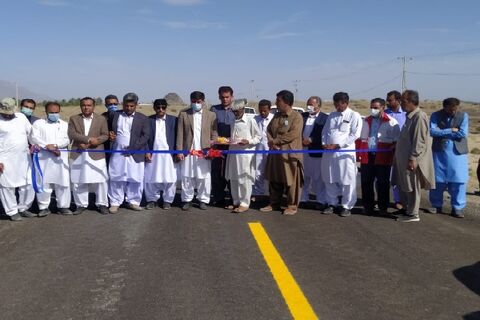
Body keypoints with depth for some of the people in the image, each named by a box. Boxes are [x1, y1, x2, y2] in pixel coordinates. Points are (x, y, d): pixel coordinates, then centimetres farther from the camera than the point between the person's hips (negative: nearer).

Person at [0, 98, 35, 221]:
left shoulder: (21, 117, 9)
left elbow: (30, 132, 17)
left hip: (24, 157, 4)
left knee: (28, 184, 6)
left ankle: (23, 208, 24)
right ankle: (12, 212, 17)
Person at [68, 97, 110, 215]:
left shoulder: (101, 119, 6)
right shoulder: (74, 118, 7)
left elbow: (105, 135, -2)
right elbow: (72, 134, -5)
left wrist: (92, 142, -16)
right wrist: (89, 139, -16)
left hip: (96, 154, -1)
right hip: (78, 155, 1)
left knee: (100, 181, -1)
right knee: (78, 181, 5)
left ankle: (102, 204, 12)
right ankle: (81, 205, 17)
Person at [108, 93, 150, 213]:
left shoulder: (143, 118, 4)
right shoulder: (115, 116, 11)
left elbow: (145, 136, -3)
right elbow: (111, 130, 19)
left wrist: (132, 148, -12)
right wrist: (110, 136, -6)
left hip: (135, 154, -1)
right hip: (117, 153, 1)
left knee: (135, 179, 2)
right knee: (116, 178, 4)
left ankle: (134, 202, 15)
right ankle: (115, 203, 12)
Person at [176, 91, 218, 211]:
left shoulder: (211, 115, 4)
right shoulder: (183, 114, 5)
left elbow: (214, 135, 4)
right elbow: (180, 134, 3)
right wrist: (179, 151, -2)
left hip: (204, 152, 0)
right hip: (188, 151, 0)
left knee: (204, 177, 3)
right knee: (187, 177, 6)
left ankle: (203, 200, 16)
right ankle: (187, 200, 17)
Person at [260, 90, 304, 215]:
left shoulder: (297, 117, -11)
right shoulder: (277, 115, 12)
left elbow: (293, 135, -20)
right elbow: (269, 129, 12)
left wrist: (276, 141, -15)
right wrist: (271, 142, -8)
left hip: (290, 154, -7)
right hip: (275, 153, 7)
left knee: (291, 181, 0)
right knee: (274, 179, 13)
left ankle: (292, 205, 12)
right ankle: (274, 203, 25)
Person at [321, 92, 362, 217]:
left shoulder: (354, 115, 1)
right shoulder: (331, 116, 18)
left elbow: (355, 134, -7)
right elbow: (324, 132, 21)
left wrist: (337, 145, -12)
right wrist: (324, 143, 0)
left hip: (345, 152, -5)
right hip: (329, 152, 5)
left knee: (347, 181, -3)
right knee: (330, 180, 9)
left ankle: (346, 206, 7)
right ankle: (332, 204, 22)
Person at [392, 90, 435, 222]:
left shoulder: (419, 116, -18)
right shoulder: (410, 116, 12)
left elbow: (420, 141, -21)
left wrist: (413, 158, -22)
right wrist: (396, 145, 19)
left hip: (411, 160, -9)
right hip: (403, 158, 9)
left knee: (411, 186, 1)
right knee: (403, 185, 17)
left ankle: (413, 214, 11)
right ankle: (406, 209, 30)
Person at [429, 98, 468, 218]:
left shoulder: (463, 115, 0)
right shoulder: (435, 116, 0)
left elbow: (463, 134, -12)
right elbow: (432, 131, -14)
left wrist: (442, 133, -9)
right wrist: (451, 130, -13)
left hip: (457, 153, 0)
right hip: (439, 152, 0)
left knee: (458, 180, -1)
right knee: (437, 180, 7)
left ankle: (457, 208, 8)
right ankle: (437, 205, 20)